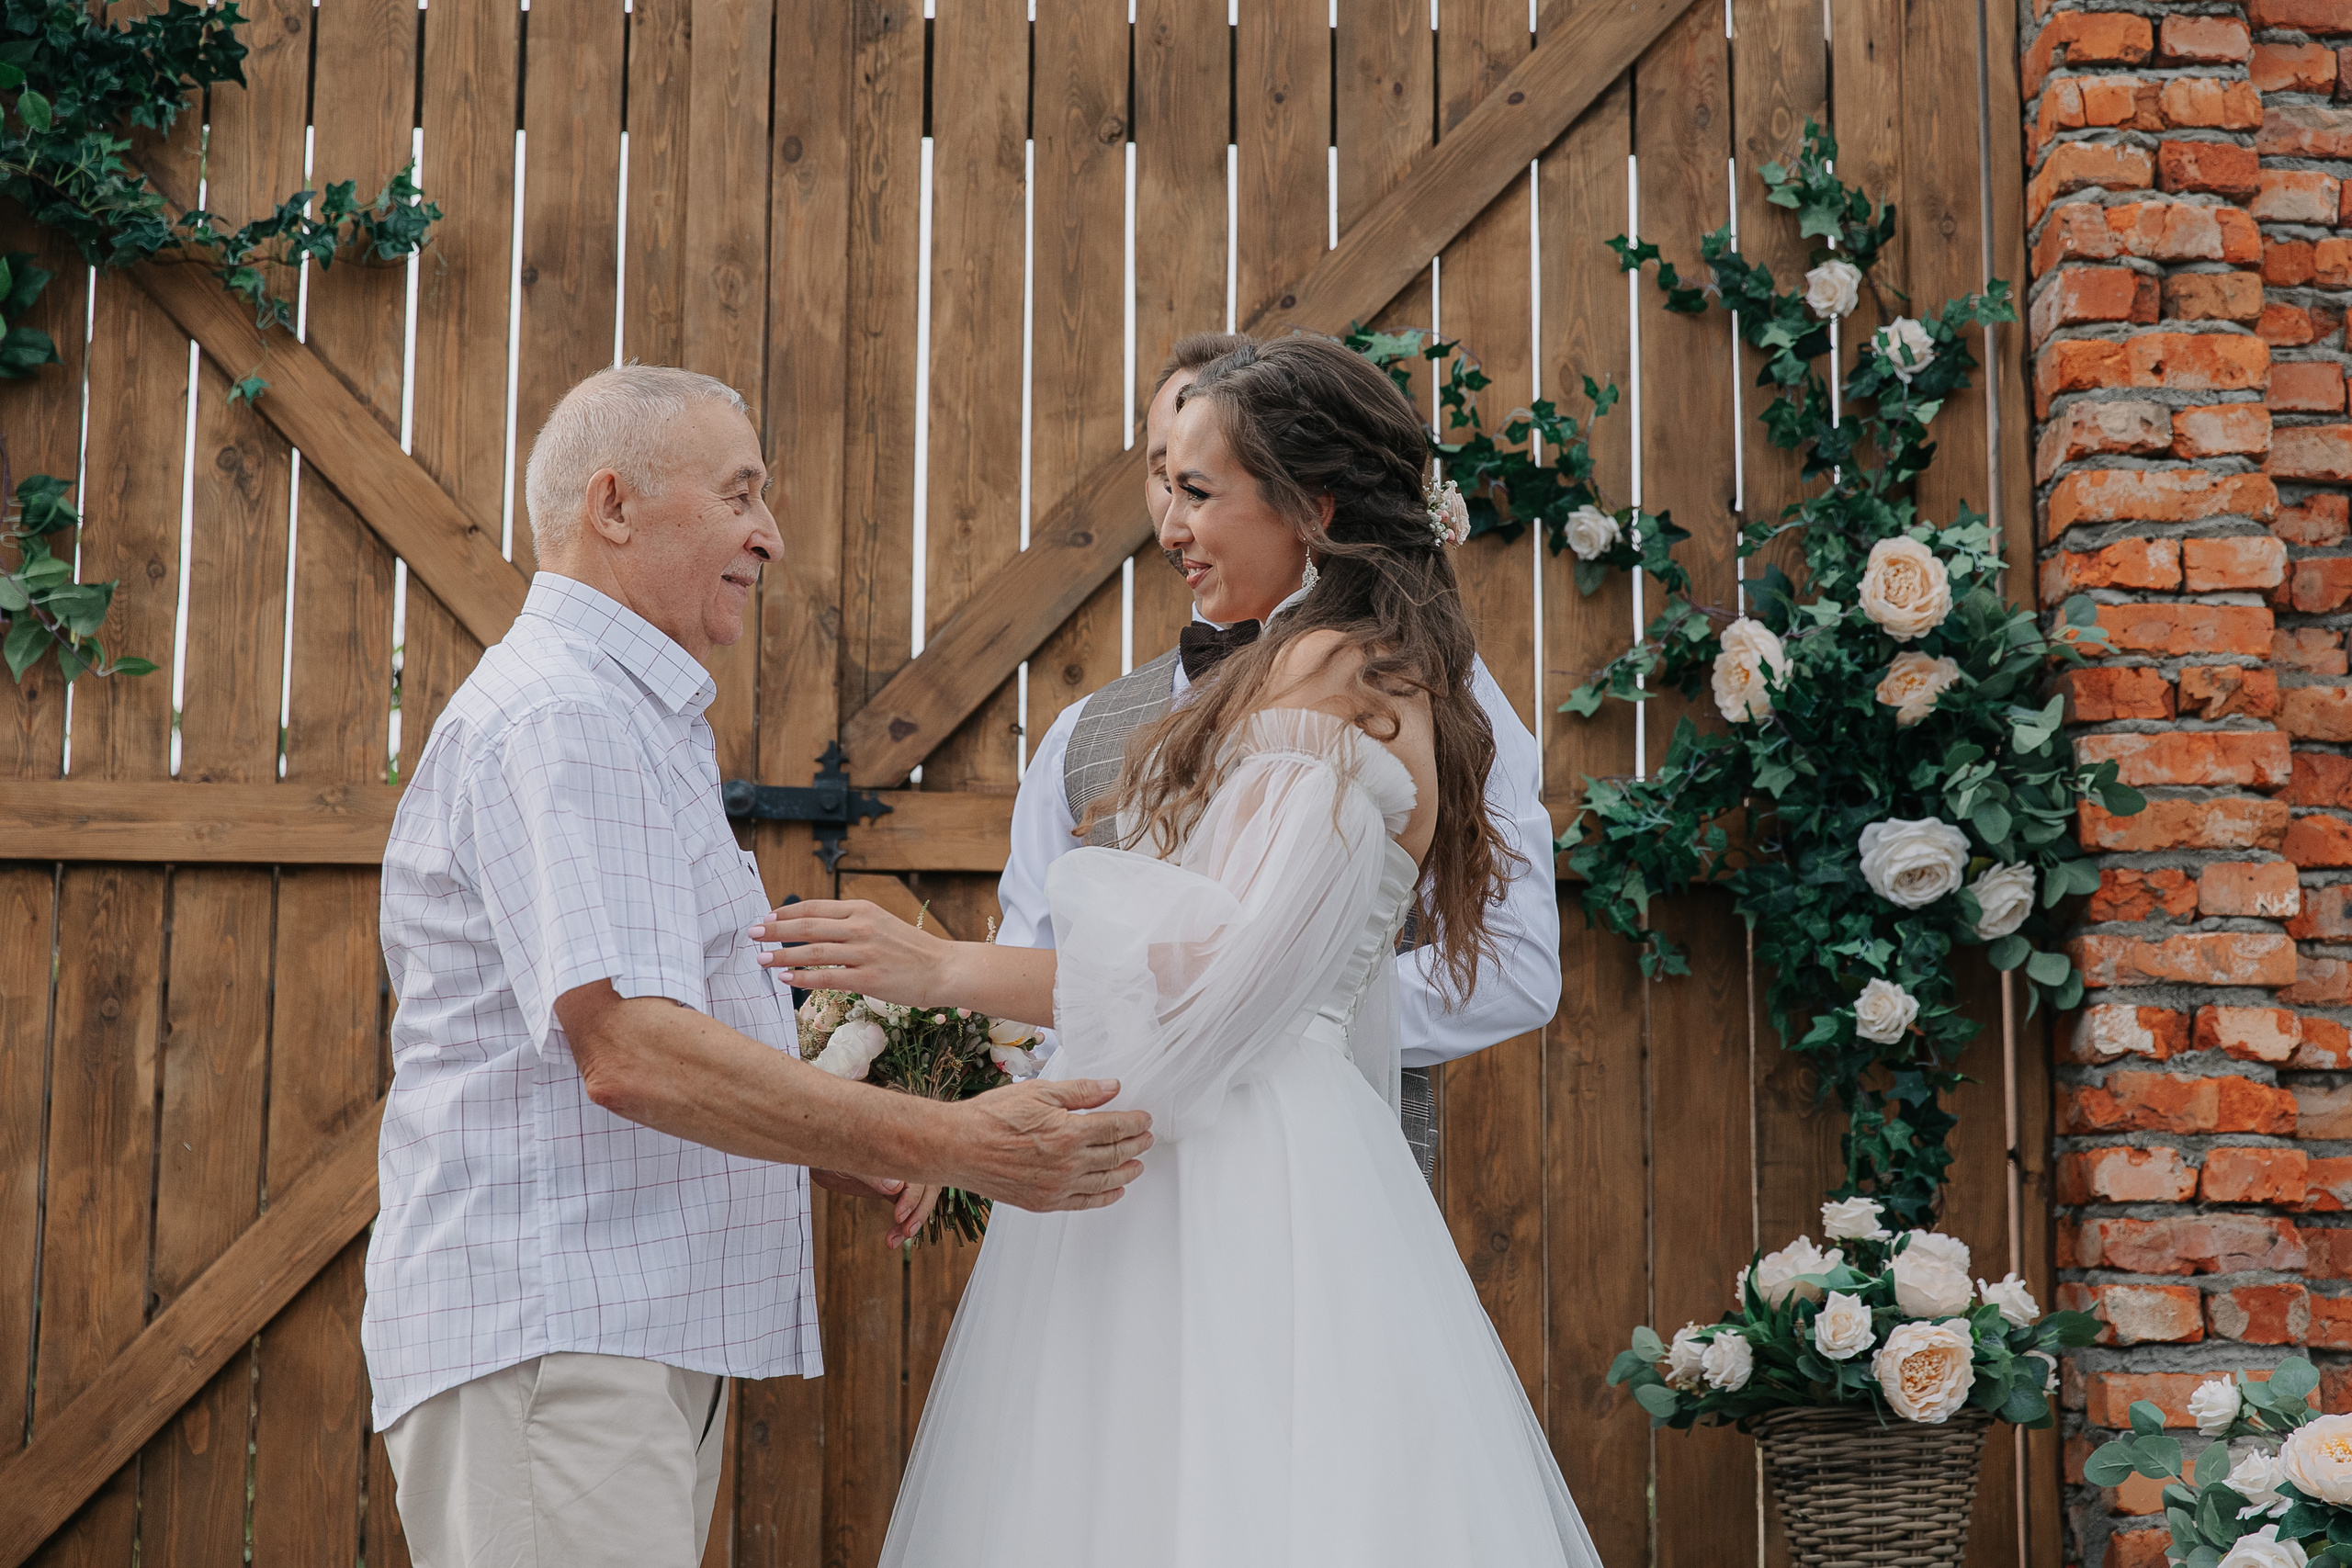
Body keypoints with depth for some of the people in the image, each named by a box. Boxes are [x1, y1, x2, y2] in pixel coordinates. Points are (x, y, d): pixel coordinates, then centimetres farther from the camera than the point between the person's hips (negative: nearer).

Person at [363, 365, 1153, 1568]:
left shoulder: (637, 722, 23)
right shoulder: (560, 717, -13)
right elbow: (631, 1052, -24)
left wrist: (832, 1149, 11)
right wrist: (948, 1144, -24)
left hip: (650, 1334, 10)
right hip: (549, 1334, -10)